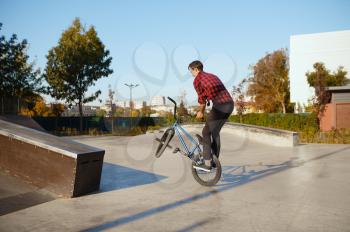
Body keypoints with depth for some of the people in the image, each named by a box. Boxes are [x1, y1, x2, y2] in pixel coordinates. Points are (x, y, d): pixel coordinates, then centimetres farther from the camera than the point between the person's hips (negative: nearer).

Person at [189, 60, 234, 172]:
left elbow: (202, 99, 4)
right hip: (230, 104, 8)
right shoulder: (212, 76, 26)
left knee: (206, 133, 3)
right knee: (215, 132, 20)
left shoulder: (197, 80, 1)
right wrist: (203, 111, 34)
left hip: (219, 106, -8)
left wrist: (200, 112, 22)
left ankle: (207, 163, 3)